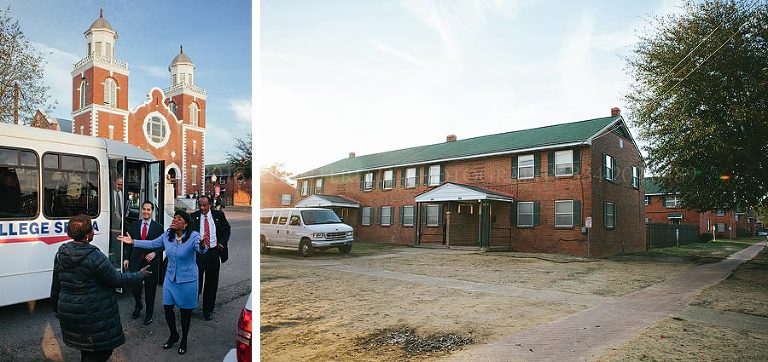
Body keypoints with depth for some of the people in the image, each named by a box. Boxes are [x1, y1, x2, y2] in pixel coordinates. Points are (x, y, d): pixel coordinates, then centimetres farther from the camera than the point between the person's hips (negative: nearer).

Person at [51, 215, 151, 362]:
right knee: (101, 350, 6)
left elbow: (56, 285, 11)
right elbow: (117, 279, -15)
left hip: (68, 311, 8)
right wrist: (140, 275, 0)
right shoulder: (94, 257, -24)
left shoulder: (61, 253, 0)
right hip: (92, 315, -8)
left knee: (86, 349, 25)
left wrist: (56, 308, 24)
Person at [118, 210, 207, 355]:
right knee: (167, 307, 12)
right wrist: (133, 242, 8)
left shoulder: (193, 236, -22)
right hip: (170, 278, 5)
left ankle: (184, 340, 30)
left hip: (187, 280, -5)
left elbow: (202, 250, -39)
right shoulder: (167, 235, -5)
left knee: (185, 311, 9)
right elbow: (152, 244, 10)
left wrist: (202, 246, -62)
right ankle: (173, 335, 37)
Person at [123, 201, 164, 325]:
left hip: (151, 261, -2)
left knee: (150, 288, 6)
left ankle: (149, 314, 21)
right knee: (135, 285, 5)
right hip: (135, 261, 2)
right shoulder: (134, 225, 7)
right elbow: (129, 242, 8)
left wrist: (154, 253, -16)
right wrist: (126, 258, 2)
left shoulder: (158, 227, -1)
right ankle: (138, 306, 35)